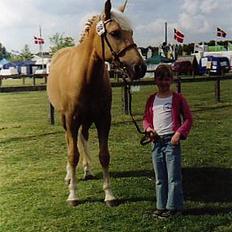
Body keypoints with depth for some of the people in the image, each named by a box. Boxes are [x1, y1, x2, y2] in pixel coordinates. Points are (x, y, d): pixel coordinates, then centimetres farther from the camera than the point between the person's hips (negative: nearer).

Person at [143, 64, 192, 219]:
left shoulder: (177, 99, -2)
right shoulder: (152, 99, 11)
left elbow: (188, 118, -3)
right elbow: (146, 118, 17)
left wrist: (180, 133, -16)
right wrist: (148, 128, -4)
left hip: (171, 141, -5)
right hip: (156, 141, 5)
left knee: (173, 177, -2)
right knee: (160, 178, 12)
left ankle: (174, 207, 7)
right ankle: (161, 206, 22)